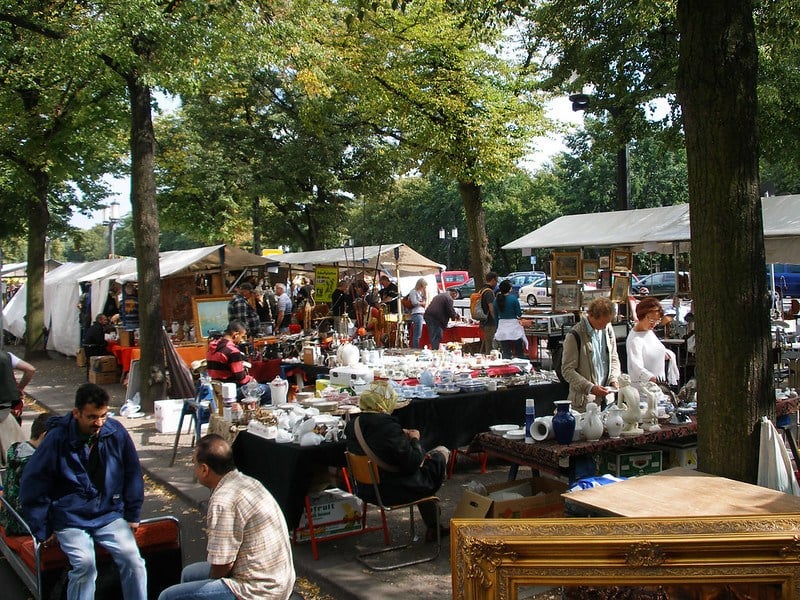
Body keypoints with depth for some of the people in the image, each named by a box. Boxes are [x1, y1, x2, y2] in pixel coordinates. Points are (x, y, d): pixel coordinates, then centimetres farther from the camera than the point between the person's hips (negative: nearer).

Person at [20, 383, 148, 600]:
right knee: (84, 563, -27)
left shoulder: (116, 433, -4)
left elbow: (133, 474, 10)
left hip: (110, 514, 2)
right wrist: (42, 530, -1)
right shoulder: (58, 438, -11)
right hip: (71, 519, -2)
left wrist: (133, 515, 11)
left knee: (132, 559, -19)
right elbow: (32, 485, -3)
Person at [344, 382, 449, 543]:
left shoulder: (353, 425, -4)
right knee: (442, 452, 14)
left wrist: (402, 435, 9)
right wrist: (415, 439, -6)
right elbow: (412, 463, -24)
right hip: (395, 491, -8)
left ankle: (432, 528, 35)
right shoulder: (388, 426, -29)